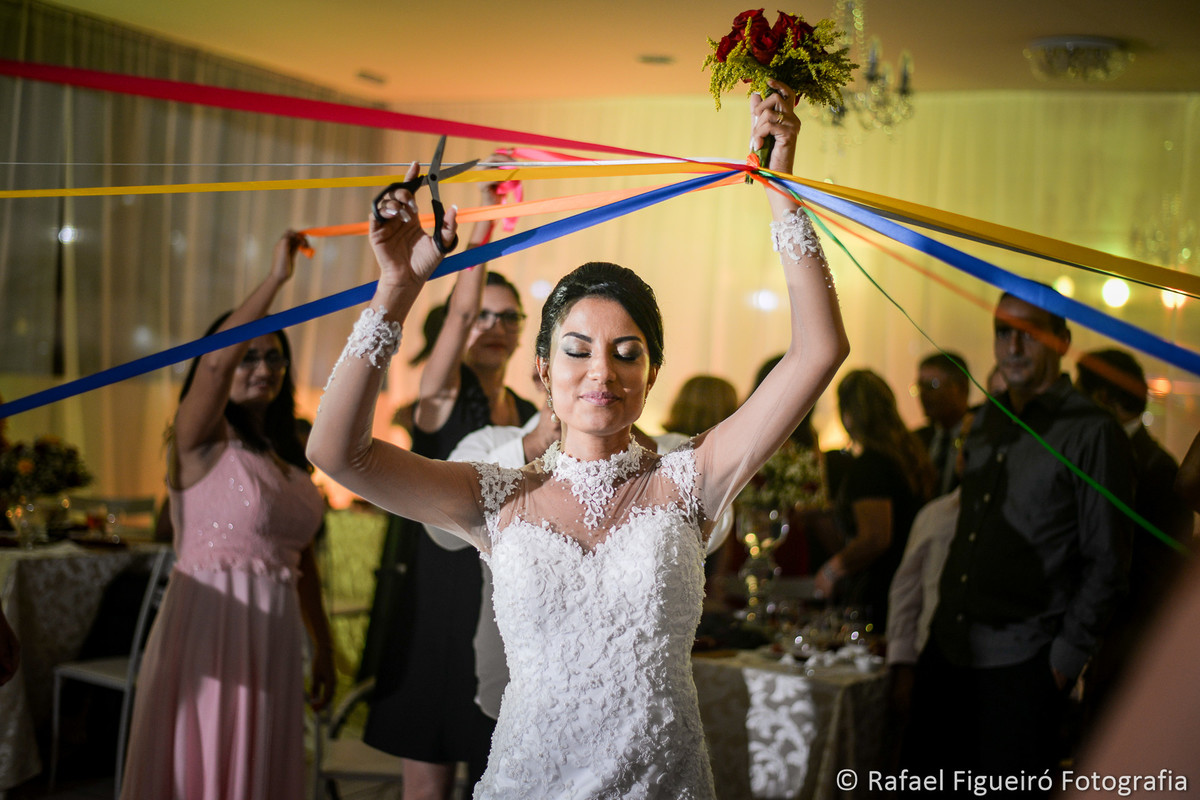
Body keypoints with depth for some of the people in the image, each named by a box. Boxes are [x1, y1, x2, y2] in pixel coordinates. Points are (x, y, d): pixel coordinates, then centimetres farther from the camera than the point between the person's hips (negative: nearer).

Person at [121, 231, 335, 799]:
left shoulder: (290, 456, 15)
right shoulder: (201, 439, -5)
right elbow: (216, 359, -25)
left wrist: (323, 645, 20)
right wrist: (276, 278, -26)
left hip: (273, 639, 6)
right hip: (208, 628, -6)